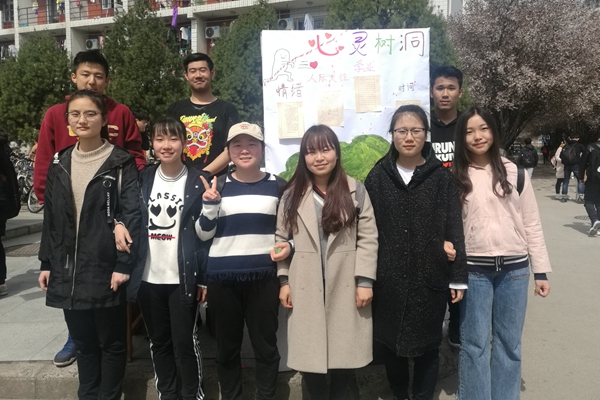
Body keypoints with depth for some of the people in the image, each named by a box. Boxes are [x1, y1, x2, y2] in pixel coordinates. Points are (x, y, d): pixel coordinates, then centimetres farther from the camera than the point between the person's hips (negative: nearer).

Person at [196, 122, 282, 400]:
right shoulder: (217, 186, 5)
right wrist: (209, 205, -12)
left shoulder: (276, 185, 4)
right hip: (222, 278, 1)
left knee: (265, 346, 9)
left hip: (264, 277, -1)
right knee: (227, 347, 13)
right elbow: (204, 234, 4)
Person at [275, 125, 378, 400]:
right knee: (308, 354, 5)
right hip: (306, 287, 1)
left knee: (346, 351, 8)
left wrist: (365, 280, -8)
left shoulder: (355, 190, 1)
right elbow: (282, 239, 7)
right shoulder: (293, 194, 5)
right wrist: (284, 280, 1)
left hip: (346, 286, -1)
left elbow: (368, 238, -2)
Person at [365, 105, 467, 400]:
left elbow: (454, 229, 0)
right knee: (391, 343, 14)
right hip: (388, 279, 1)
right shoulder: (377, 177, 1)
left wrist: (458, 277, -2)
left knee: (427, 346, 12)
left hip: (430, 278, -1)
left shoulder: (442, 177, -1)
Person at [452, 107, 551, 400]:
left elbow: (532, 224, 5)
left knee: (509, 342, 11)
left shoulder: (515, 173, 4)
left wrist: (541, 271, 3)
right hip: (473, 269, -1)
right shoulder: (455, 178, 1)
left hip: (514, 268, 1)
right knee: (475, 342, 4)